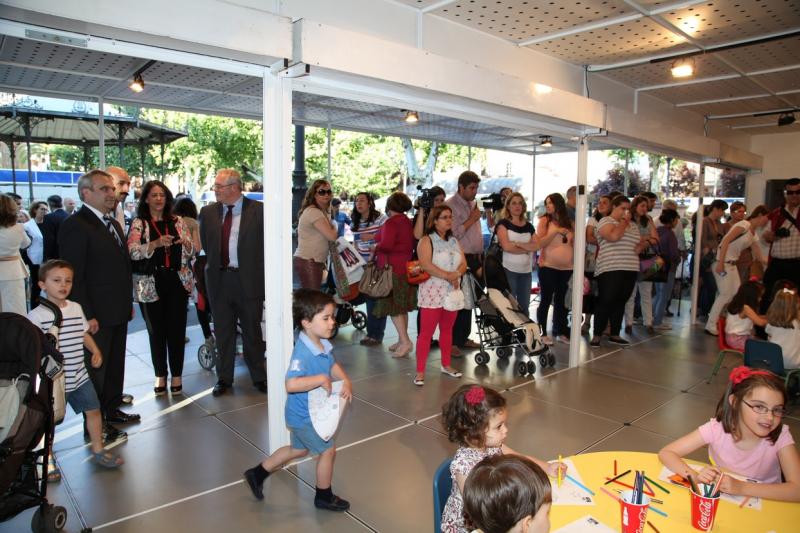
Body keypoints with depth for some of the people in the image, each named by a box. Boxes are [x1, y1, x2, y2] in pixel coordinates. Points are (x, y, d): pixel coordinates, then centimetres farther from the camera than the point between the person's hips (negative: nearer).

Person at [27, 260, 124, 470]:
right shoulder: (36, 316, -14)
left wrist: (95, 350, 2)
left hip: (79, 376, 5)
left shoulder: (76, 308, 3)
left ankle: (98, 450, 31)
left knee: (93, 410, 13)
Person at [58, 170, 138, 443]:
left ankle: (112, 410, 34)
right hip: (96, 315, -8)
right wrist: (87, 315, -20)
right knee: (96, 369, 5)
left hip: (118, 312, 8)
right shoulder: (75, 225, -14)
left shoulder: (112, 224, 13)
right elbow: (73, 275, -18)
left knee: (115, 365, 19)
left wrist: (128, 302, 15)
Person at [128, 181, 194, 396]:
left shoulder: (177, 221, 9)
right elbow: (133, 252, -11)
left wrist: (186, 243, -13)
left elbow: (191, 252, 9)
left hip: (177, 281, 2)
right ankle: (160, 375, 19)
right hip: (151, 285, -1)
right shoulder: (138, 223, 2)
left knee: (177, 329, 2)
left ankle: (176, 375, 14)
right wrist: (156, 243, -27)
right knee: (156, 331, 7)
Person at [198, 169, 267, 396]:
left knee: (252, 331, 9)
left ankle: (259, 377, 24)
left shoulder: (258, 210, -6)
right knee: (223, 331, 13)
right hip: (219, 279, 4)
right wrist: (214, 265, 3)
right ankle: (224, 378, 27)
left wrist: (261, 276, -8)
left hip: (248, 279, -3)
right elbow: (205, 243, 12)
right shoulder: (208, 212, 7)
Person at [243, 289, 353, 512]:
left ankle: (257, 473, 43)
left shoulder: (324, 345, -5)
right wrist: (321, 379, -38)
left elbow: (333, 365, 9)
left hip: (311, 412, 9)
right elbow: (291, 384, -46)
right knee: (328, 450, 6)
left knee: (299, 449, 27)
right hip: (304, 416, -9)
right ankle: (324, 497, 29)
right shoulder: (302, 353, -34)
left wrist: (345, 381, -10)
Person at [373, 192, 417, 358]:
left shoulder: (391, 222, -13)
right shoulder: (408, 222, 14)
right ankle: (402, 340, 20)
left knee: (393, 307, -5)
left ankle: (405, 341, -10)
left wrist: (375, 247, -7)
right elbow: (412, 244, 18)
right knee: (402, 308, 14)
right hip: (407, 267, 9)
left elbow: (386, 245, -25)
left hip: (393, 268, -9)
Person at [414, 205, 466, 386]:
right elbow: (425, 265, -21)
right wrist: (447, 275, -23)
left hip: (452, 292, 6)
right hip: (432, 292, -6)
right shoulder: (426, 241, -7)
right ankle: (420, 372, 1)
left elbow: (463, 263, 6)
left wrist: (456, 274, -15)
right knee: (426, 332, -4)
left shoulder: (454, 241, 13)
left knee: (447, 330, 16)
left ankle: (446, 365, 29)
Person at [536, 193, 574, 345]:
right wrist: (556, 231, -16)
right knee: (546, 300, 0)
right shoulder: (544, 220, 0)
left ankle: (561, 331, 17)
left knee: (561, 300, 10)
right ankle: (542, 333, 6)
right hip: (548, 267, -3)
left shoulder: (569, 223, 9)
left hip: (567, 268, 3)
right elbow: (539, 243, -8)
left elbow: (574, 245, 14)